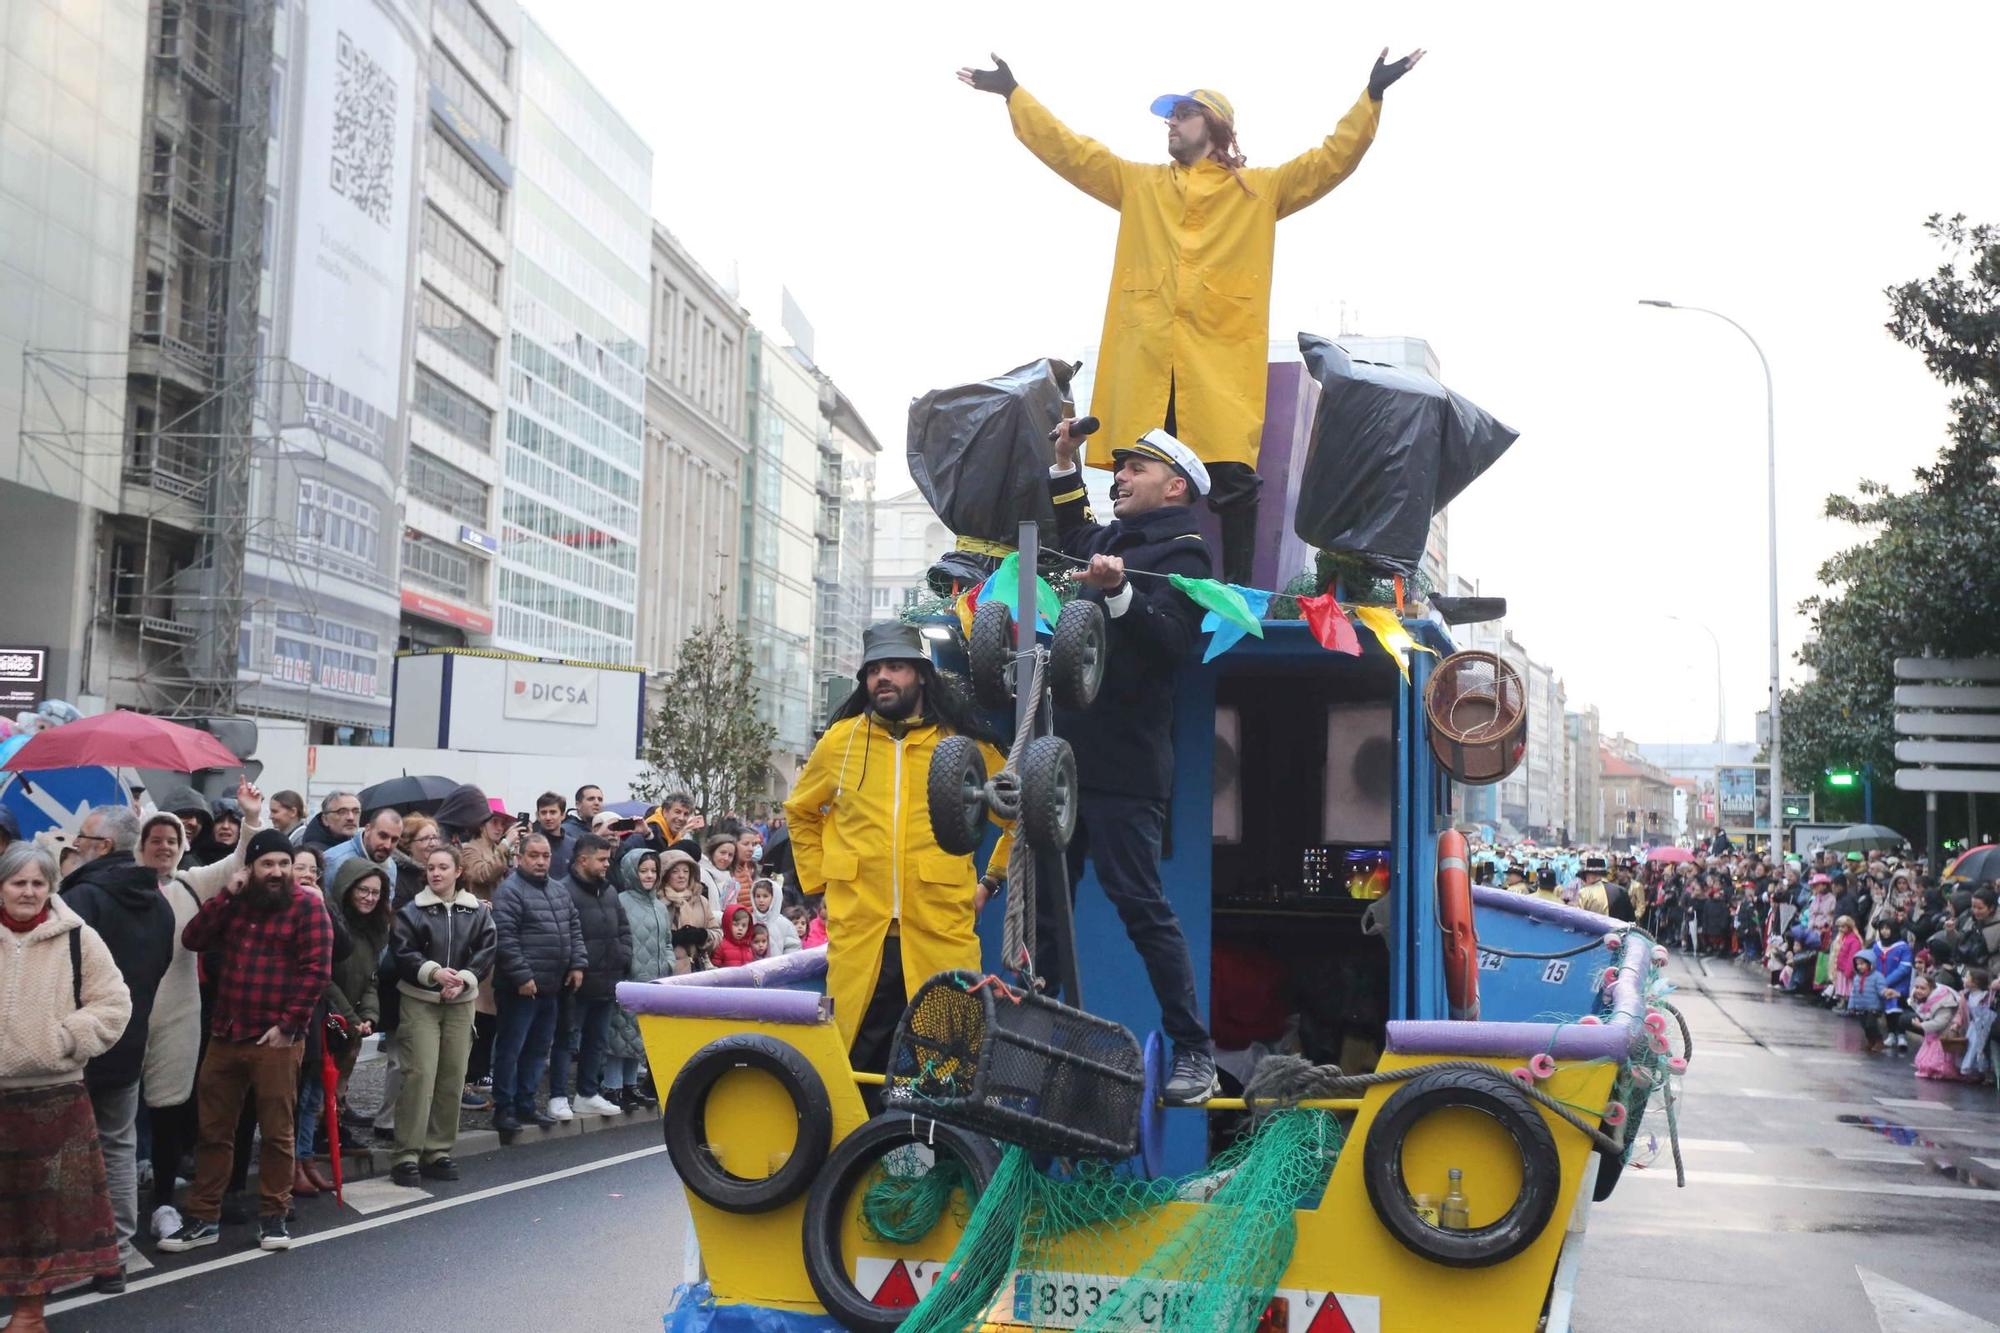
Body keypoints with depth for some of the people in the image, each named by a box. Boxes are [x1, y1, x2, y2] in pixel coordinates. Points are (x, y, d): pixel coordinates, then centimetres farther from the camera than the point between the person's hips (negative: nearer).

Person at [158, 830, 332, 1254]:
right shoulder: (235, 905, 13)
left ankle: (273, 1215, 15)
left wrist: (288, 1024, -15)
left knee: (276, 1132, 3)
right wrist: (226, 896, -5)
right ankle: (203, 1217, 18)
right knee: (213, 1130, 10)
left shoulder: (307, 906, -5)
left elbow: (317, 970, -11)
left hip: (276, 1039, -5)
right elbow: (192, 940, 3)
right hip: (225, 1035, 5)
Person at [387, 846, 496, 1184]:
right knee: (420, 1074, -10)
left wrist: (463, 978, -13)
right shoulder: (412, 910, -1)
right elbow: (402, 952, -7)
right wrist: (434, 972, -20)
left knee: (453, 1077, 4)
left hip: (461, 1002, 3)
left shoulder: (477, 911, 6)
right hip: (419, 1001, -3)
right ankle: (408, 1155, -4)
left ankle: (439, 1151, 15)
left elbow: (486, 951, 2)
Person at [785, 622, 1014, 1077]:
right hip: (856, 937, 1)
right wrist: (818, 882, 15)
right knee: (854, 1067, 4)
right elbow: (800, 812, 23)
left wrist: (990, 880, 9)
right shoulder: (840, 740, 7)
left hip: (941, 937, -1)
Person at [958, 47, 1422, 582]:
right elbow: (1070, 152, 21)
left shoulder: (1260, 190, 14)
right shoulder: (1139, 184, 21)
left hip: (1223, 365, -2)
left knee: (1232, 481, -6)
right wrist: (1013, 93, 19)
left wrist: (1371, 97, -1)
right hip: (1147, 361, 2)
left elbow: (1330, 161, 8)